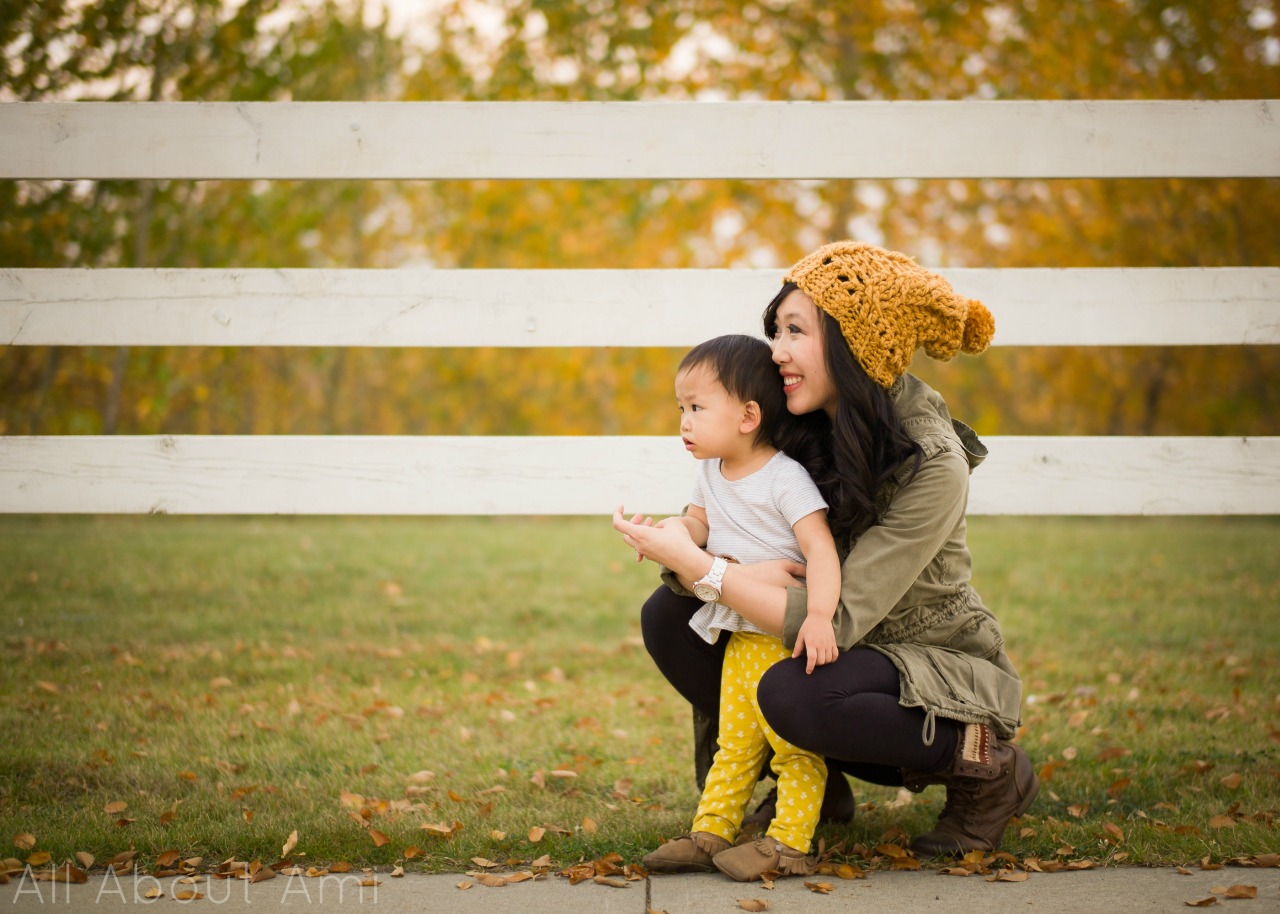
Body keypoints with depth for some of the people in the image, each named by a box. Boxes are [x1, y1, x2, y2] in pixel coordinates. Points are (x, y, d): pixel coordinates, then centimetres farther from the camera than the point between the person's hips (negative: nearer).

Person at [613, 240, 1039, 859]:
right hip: (843, 658, 7)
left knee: (793, 692, -35)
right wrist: (749, 574, -30)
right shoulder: (796, 430, -6)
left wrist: (692, 562, -29)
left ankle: (988, 767, -10)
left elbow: (837, 623, -30)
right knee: (668, 617, -8)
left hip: (940, 669, -7)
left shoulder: (933, 466, -26)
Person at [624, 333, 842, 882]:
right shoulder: (711, 473, 8)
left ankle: (789, 843, 2)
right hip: (740, 638, 8)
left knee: (793, 742, -3)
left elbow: (820, 549, -23)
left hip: (790, 637, -8)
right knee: (734, 744, 13)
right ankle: (710, 833, 18)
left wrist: (819, 616, -35)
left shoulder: (785, 478, -17)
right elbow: (699, 523, 17)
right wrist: (673, 529, -8)